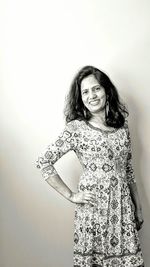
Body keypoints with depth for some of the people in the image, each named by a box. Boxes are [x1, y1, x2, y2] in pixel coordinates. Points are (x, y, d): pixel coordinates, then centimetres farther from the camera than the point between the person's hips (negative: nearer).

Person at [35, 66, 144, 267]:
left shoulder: (122, 124, 8)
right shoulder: (76, 128, -5)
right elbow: (43, 161, -6)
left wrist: (138, 207, 15)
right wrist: (70, 196, -6)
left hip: (123, 208, 4)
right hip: (93, 209, -3)